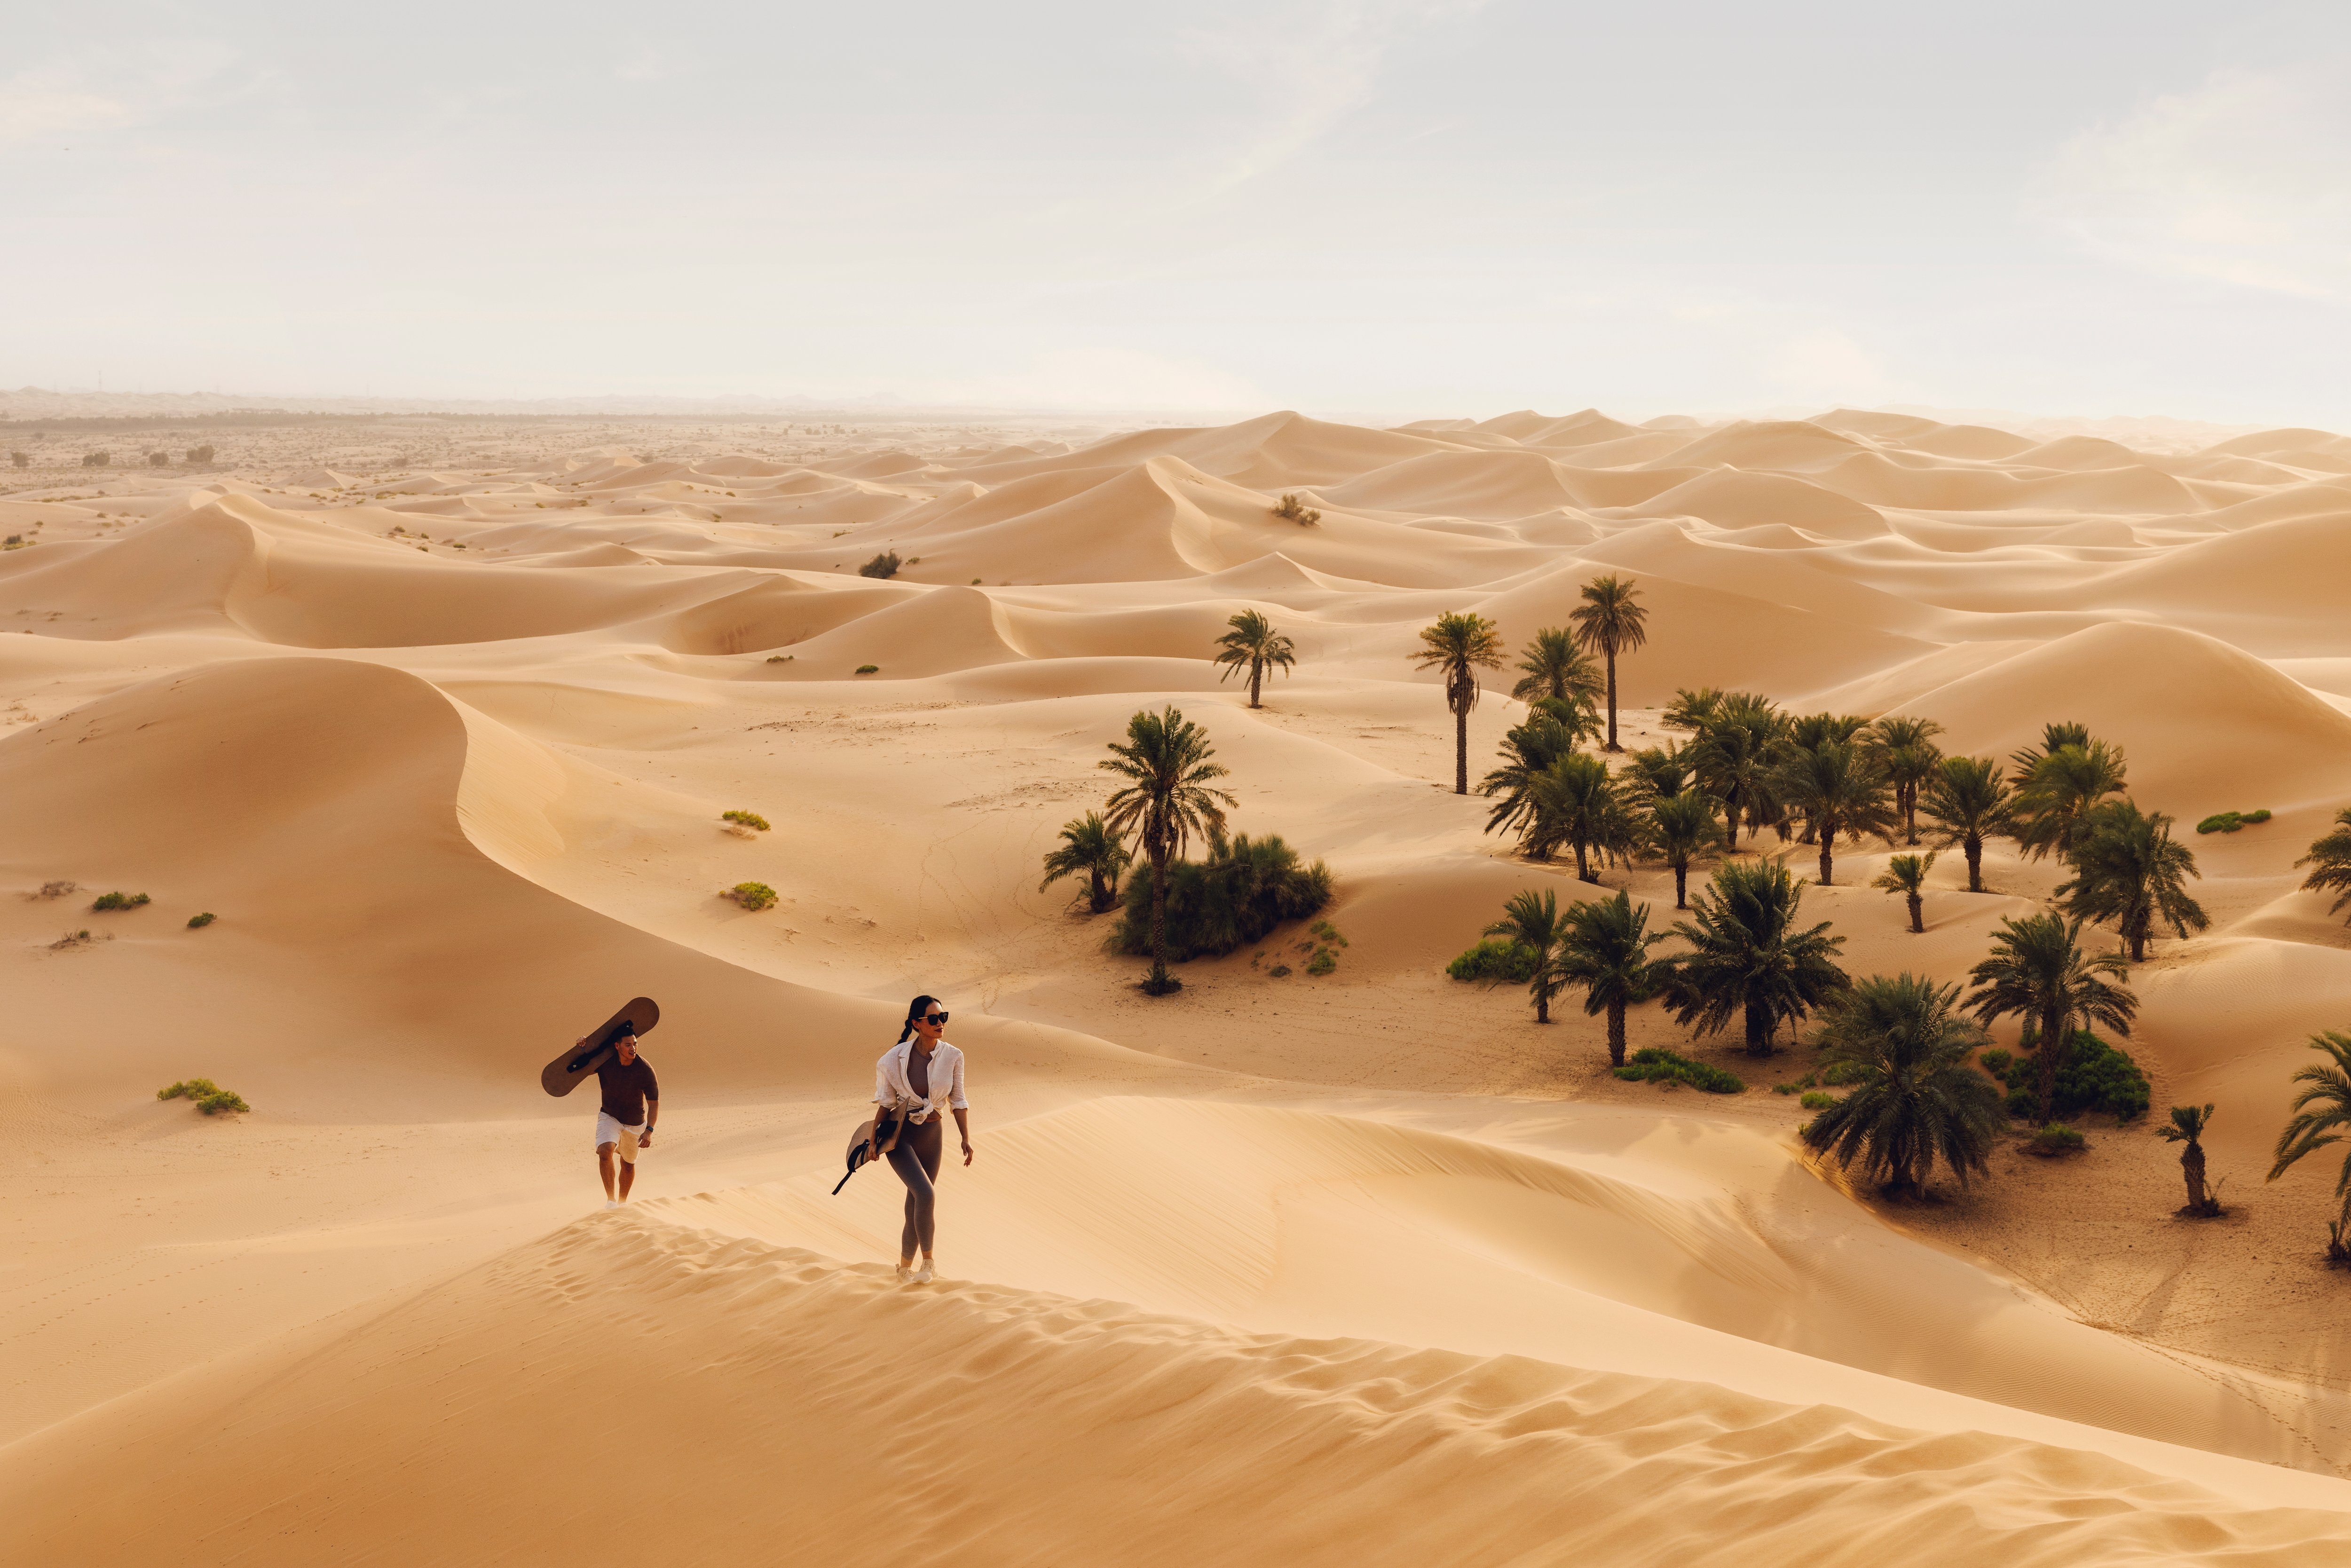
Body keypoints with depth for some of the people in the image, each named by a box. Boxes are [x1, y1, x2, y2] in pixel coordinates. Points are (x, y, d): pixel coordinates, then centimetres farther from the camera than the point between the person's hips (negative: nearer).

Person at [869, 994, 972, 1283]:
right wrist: (873, 1140, -2)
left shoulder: (952, 1057, -7)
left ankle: (905, 1266, 27)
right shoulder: (895, 1059, -13)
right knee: (926, 1194, -20)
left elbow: (958, 1101, 3)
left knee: (917, 1202, 9)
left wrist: (966, 1138, -4)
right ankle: (928, 1261, -3)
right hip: (899, 1134, -3)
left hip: (932, 1135, 3)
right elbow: (886, 1102, -4)